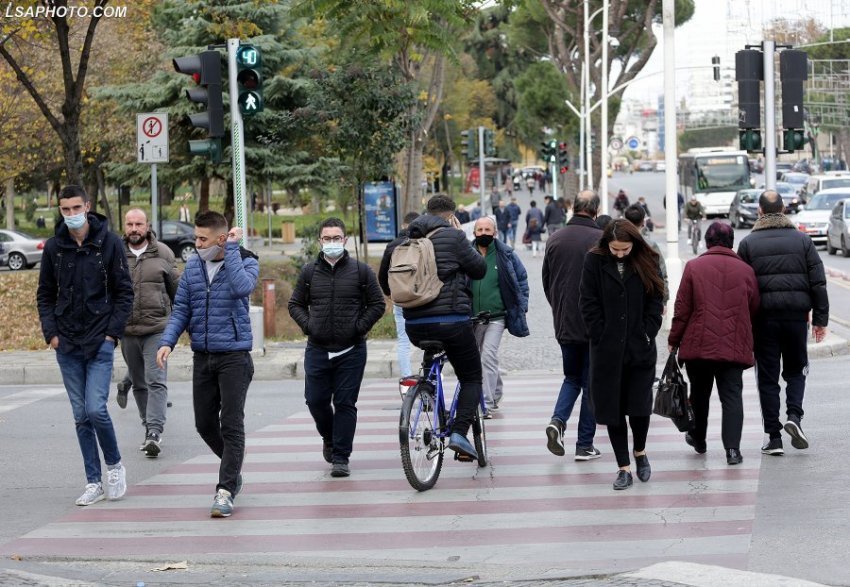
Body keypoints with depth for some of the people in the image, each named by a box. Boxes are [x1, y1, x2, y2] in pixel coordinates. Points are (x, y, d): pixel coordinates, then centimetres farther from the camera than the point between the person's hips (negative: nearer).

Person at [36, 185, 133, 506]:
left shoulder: (109, 242, -4)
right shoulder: (53, 247, 4)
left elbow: (125, 292, -1)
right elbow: (45, 294, 11)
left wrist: (113, 332, -8)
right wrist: (51, 332, 0)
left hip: (100, 343, -3)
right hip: (67, 346, 3)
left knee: (96, 409, -13)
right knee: (81, 416, 6)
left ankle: (114, 465, 11)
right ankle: (94, 482, 13)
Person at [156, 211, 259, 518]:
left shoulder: (245, 262, -6)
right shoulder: (192, 266, 7)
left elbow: (242, 287, -28)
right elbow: (180, 309, 9)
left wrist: (232, 249, -21)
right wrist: (167, 341, -6)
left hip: (234, 356, -5)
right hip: (203, 356, 5)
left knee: (231, 424, -7)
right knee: (205, 423, 11)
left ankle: (226, 490, -6)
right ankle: (233, 470, 33)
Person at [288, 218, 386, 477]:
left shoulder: (361, 271, 2)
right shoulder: (309, 272, 7)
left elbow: (377, 304, 5)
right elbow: (295, 304, 15)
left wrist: (360, 327, -7)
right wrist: (308, 325, -2)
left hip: (351, 350, -2)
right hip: (317, 349, 2)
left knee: (345, 404, -2)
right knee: (316, 400, 3)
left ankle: (341, 457, 3)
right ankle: (329, 439, 32)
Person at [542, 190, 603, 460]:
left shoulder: (555, 240, 2)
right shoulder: (601, 239, -12)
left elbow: (546, 282, 10)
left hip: (564, 324, 4)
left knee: (572, 378, 19)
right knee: (592, 382, 6)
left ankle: (558, 420, -6)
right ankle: (585, 445, 7)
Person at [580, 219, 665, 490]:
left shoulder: (646, 263, 2)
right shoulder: (594, 262, -2)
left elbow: (655, 303, 4)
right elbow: (589, 305, -2)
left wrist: (646, 335, -5)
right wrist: (603, 338, -8)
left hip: (640, 349, 0)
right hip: (607, 351, 0)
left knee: (640, 405, -3)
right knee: (612, 408, 2)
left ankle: (640, 452, 25)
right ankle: (624, 468, 10)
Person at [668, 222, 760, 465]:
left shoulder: (694, 267, -2)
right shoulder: (745, 270, 4)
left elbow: (682, 308, -2)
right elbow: (754, 309, 10)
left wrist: (674, 340, 7)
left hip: (699, 345, 0)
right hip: (734, 346, 0)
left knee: (699, 393, 18)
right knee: (732, 395, -1)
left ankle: (698, 438, 34)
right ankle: (732, 448, -13)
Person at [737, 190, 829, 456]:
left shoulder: (748, 243, 0)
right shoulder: (802, 240, 4)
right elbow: (818, 282, 2)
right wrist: (821, 319, 6)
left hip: (763, 317, -1)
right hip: (796, 314, 1)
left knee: (768, 377, 5)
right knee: (796, 370, 17)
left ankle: (773, 437, 3)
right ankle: (794, 416, -7)